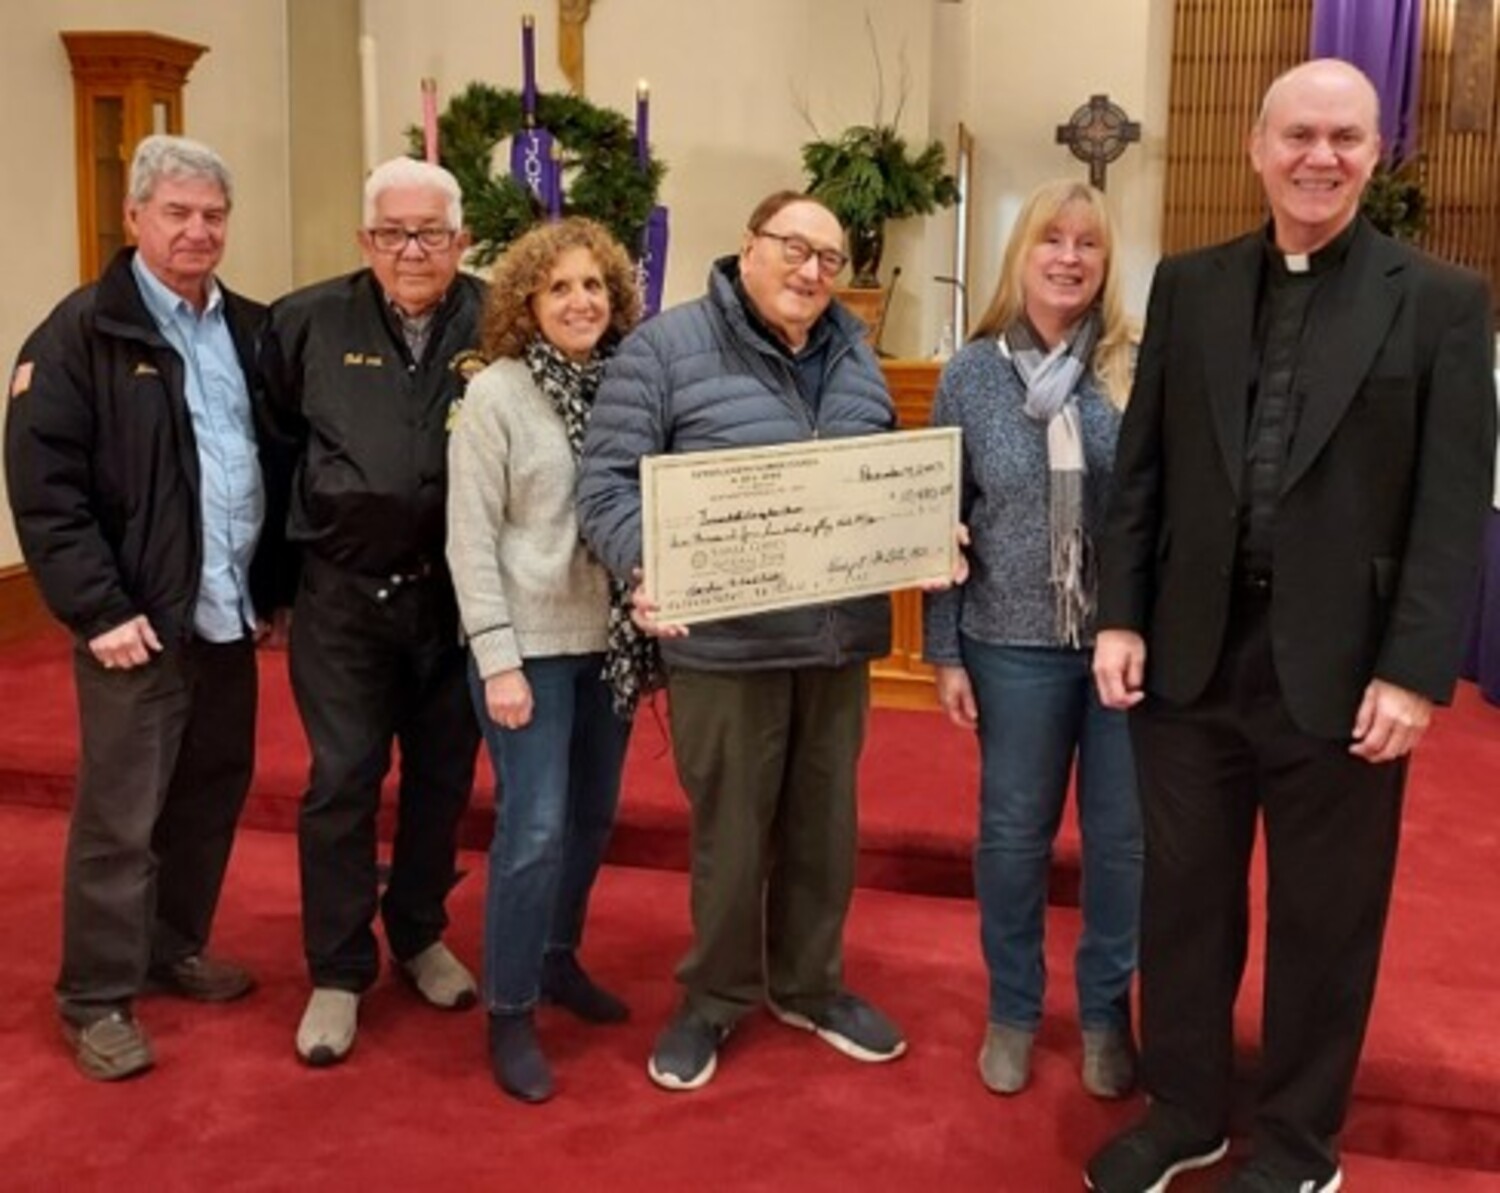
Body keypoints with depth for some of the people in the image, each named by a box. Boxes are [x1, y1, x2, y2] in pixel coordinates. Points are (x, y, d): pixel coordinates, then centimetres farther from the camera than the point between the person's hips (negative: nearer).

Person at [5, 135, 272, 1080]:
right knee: (120, 816, 2)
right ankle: (97, 1001, 15)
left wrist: (275, 586, 9)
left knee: (213, 796, 16)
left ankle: (176, 949, 34)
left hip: (230, 613, 6)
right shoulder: (82, 332, -7)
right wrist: (98, 608, -16)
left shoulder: (252, 330, 10)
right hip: (140, 618, -6)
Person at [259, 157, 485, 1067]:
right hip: (345, 593, 0)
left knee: (443, 776, 14)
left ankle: (421, 935, 34)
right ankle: (338, 972, 16)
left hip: (456, 592, 1)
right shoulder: (308, 321, -1)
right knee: (342, 781, 2)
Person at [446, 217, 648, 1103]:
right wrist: (498, 659, -15)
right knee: (534, 828, -5)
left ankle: (559, 960, 36)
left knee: (594, 816, 15)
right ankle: (511, 1013, 11)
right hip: (531, 642, -5)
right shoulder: (497, 394, -9)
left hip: (611, 637, 5)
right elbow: (471, 539, -11)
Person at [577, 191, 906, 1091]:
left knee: (827, 821, 16)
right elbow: (609, 484, -10)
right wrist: (648, 567, -27)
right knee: (732, 830, 7)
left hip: (841, 638, 5)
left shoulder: (854, 356, 10)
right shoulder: (666, 348, -7)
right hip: (726, 641, -5)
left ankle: (810, 984, 36)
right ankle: (714, 1000, 28)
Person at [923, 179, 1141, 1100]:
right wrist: (944, 652, 0)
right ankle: (1013, 1008, 31)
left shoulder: (1141, 371, -3)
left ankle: (1107, 1011, 31)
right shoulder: (972, 375, -1)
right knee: (1013, 834, 12)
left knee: (1124, 836, 11)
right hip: (1015, 644, 0)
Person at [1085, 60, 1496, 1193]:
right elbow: (1143, 468, 7)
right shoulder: (1189, 285, 7)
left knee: (1325, 919, 11)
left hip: (1341, 666, -2)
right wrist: (1121, 617, 1)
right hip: (1193, 655, 3)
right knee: (1183, 898, 14)